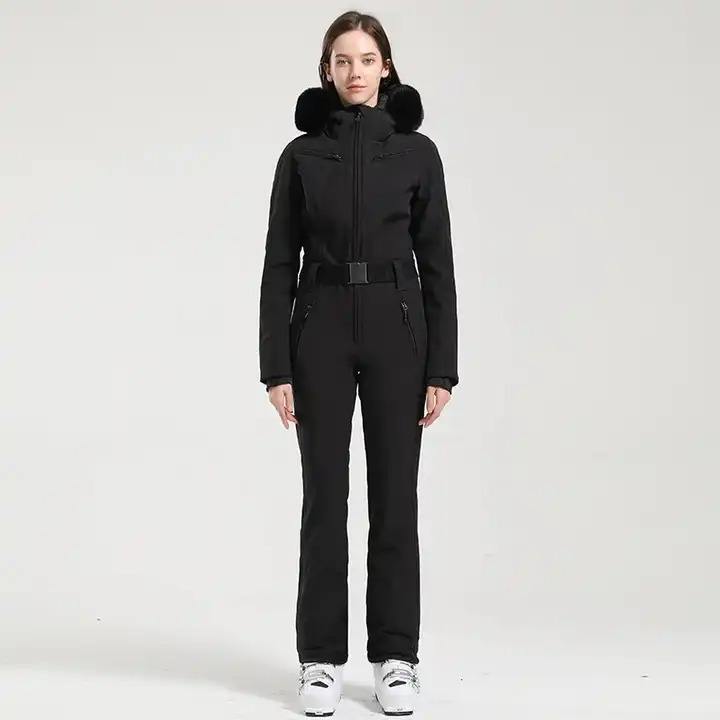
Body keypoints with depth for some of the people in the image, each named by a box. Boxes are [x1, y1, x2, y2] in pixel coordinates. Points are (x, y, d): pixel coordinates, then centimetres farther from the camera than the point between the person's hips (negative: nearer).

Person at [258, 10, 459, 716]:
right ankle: (322, 657, 15)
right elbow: (279, 265, 2)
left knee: (394, 496, 4)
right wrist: (276, 367, -5)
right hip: (321, 332, 0)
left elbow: (437, 265, 2)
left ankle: (395, 657, 15)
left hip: (396, 331, 0)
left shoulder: (417, 152, 4)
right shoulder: (301, 153, 4)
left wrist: (442, 368, -3)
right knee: (325, 497, 3)